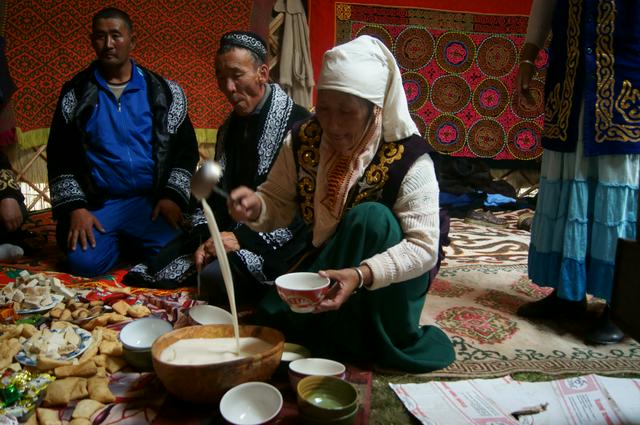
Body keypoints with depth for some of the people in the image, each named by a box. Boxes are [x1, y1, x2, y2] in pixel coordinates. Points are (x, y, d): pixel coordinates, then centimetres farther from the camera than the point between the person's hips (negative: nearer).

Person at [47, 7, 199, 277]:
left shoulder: (163, 91, 5)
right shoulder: (76, 92, 5)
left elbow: (186, 149, 4)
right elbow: (59, 155, 4)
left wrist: (173, 196, -9)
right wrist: (75, 207, -8)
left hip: (151, 200, 0)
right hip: (97, 203, 0)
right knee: (85, 263, -23)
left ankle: (131, 243, 11)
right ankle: (119, 243, 10)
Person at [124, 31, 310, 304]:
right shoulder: (229, 128, 16)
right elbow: (213, 193, 17)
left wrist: (245, 239, -19)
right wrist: (204, 239, -2)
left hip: (274, 243, -7)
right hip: (228, 234, 7)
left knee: (216, 276, -34)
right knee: (147, 273, -7)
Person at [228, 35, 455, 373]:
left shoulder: (408, 158, -24)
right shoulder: (302, 142, -11)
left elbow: (424, 247, -27)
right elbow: (278, 205, -3)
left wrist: (362, 275, -43)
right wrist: (255, 207, -27)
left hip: (388, 282, -3)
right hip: (326, 265, 4)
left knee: (370, 216, -33)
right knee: (273, 317, -18)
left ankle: (375, 342, -16)